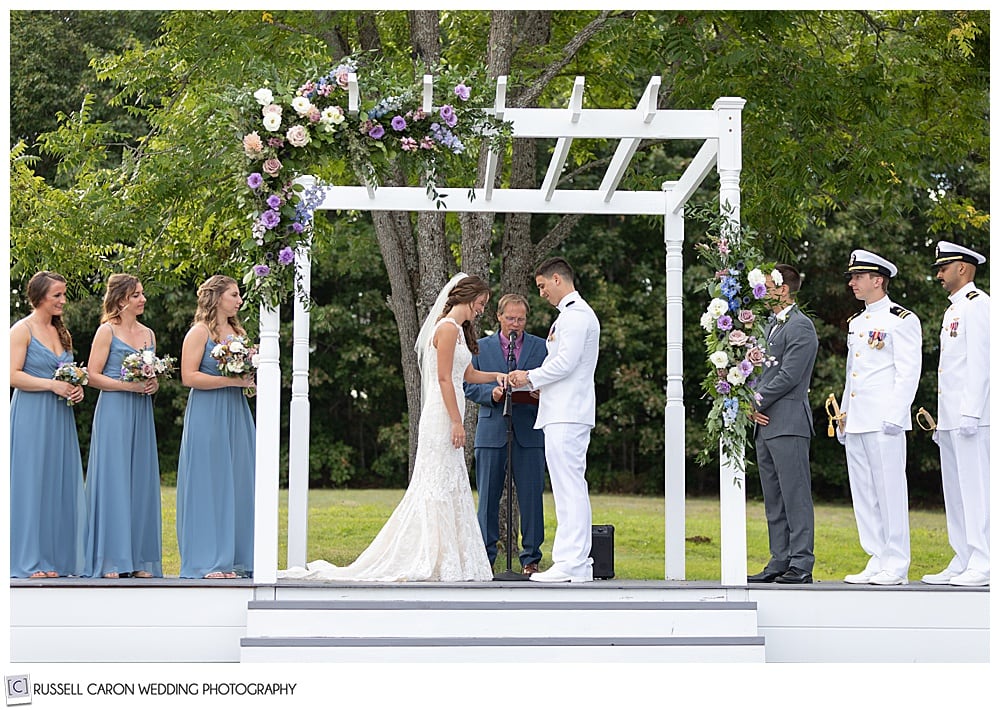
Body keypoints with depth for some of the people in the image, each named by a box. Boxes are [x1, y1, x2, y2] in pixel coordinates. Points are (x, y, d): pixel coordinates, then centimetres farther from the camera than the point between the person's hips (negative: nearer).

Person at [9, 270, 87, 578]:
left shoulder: (62, 332, 15)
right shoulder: (22, 330, -7)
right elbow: (14, 375, -15)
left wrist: (76, 389, 3)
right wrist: (53, 385, -18)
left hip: (60, 417, 7)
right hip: (32, 417, -7)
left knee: (60, 484, 6)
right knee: (31, 483, -3)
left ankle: (57, 558, 12)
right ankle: (29, 561, 2)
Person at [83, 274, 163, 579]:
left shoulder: (148, 334, 15)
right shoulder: (107, 331, -2)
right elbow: (93, 376, -7)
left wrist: (153, 384, 2)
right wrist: (127, 385, -16)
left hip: (142, 413, 6)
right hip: (113, 411, -6)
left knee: (141, 481, 4)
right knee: (113, 480, -7)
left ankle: (139, 559, 8)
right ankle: (111, 561, -4)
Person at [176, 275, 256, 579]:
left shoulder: (238, 332, 16)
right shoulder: (199, 332, -5)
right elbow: (189, 377, -14)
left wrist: (250, 376, 3)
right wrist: (231, 380, -17)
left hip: (237, 415, 7)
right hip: (207, 416, -7)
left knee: (238, 483, 5)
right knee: (208, 484, -5)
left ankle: (235, 559, 9)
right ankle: (208, 561, -1)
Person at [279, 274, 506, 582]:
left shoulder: (457, 330, 19)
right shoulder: (447, 328, -12)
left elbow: (467, 374, 29)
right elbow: (444, 378, -17)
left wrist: (495, 375, 13)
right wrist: (457, 422, -19)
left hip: (445, 418, 10)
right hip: (442, 417, -10)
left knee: (450, 485, 8)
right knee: (439, 485, -8)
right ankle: (431, 561, -7)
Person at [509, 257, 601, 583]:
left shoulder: (575, 314, -11)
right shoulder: (575, 313, 22)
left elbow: (565, 363, -18)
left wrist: (531, 377, -4)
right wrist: (526, 381, 19)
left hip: (567, 416, -11)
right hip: (564, 413, 11)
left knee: (569, 488, -12)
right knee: (573, 489, 10)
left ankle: (569, 564, -13)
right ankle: (579, 564, 12)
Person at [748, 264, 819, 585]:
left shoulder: (800, 327, -10)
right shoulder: (770, 325, 20)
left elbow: (788, 376, -16)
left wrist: (757, 402, -10)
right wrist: (753, 406, 4)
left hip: (788, 424, -10)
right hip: (766, 424, 10)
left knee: (795, 496, -8)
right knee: (773, 499, 11)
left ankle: (801, 566, -8)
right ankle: (780, 562, 15)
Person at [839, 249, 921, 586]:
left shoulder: (901, 320, -5)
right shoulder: (856, 323, 20)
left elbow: (909, 372, -10)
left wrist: (895, 417, -17)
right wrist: (843, 417, 19)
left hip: (884, 421, -8)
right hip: (856, 423, 8)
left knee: (890, 490, -5)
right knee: (863, 494, 8)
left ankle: (896, 566, -1)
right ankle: (877, 561, 13)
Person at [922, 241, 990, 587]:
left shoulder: (977, 304, -8)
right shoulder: (954, 309, 22)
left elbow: (979, 362, -16)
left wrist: (970, 414, -21)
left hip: (971, 417, -10)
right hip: (951, 418, 10)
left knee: (975, 488, -10)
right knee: (955, 492, 10)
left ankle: (983, 565, -9)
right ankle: (963, 563, 14)